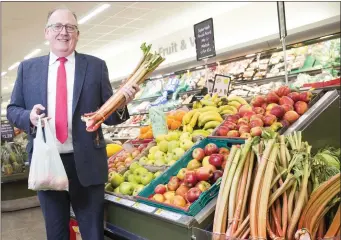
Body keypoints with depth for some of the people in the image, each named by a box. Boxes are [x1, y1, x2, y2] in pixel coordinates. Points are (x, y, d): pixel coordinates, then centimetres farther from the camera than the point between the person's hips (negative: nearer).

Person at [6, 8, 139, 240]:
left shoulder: (96, 66, 2)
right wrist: (29, 116, -12)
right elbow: (13, 109, 10)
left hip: (86, 162, -2)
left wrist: (121, 103, -21)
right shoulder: (28, 68, 7)